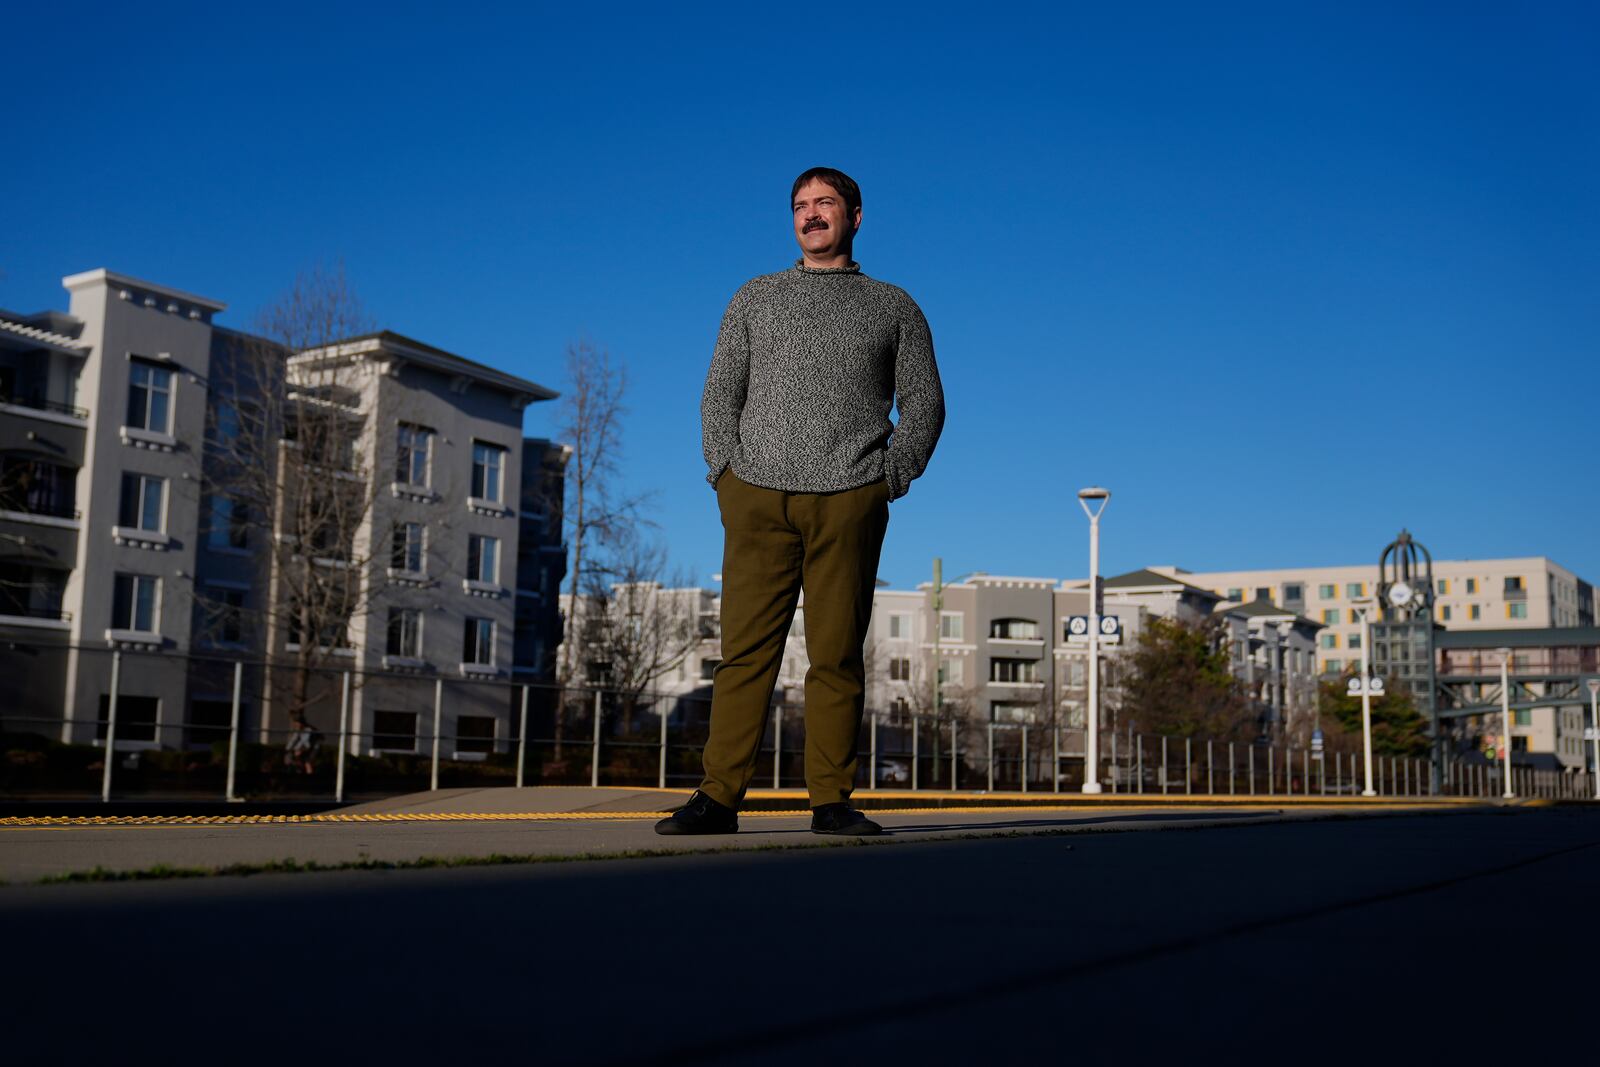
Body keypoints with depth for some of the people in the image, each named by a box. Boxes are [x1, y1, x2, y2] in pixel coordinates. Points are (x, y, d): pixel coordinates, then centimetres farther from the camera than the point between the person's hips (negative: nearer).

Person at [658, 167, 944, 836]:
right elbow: (719, 395, 15)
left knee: (837, 654, -2)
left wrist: (889, 480, 1)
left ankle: (831, 800, 2)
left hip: (848, 502, -1)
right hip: (759, 496, 1)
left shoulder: (892, 307, 17)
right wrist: (727, 474, 1)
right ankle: (719, 796, -2)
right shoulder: (755, 298, 19)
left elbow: (924, 403, 13)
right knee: (745, 648, -4)